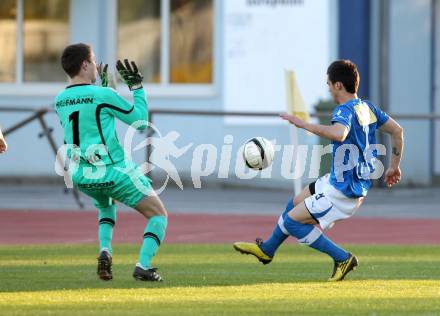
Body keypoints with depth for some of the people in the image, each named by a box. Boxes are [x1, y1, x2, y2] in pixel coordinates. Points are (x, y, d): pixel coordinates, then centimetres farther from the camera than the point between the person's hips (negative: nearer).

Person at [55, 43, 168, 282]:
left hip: (81, 176, 6)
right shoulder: (103, 95, -15)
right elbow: (140, 119, -5)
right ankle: (143, 265, -12)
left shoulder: (60, 100, 4)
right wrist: (137, 86, 3)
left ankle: (105, 251, 12)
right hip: (113, 172, -6)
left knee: (105, 206, 38)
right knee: (159, 215, 6)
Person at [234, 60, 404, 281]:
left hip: (343, 192, -10)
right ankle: (267, 249, 42)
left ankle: (342, 258, 0)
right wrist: (394, 166, 24)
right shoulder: (367, 107, 6)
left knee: (291, 220, -4)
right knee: (295, 204, 24)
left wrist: (304, 124, -35)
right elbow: (397, 130, 14)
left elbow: (338, 133, -45)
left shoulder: (345, 111, -22)